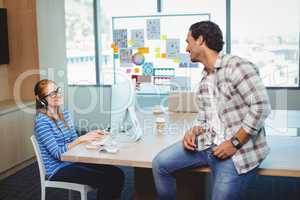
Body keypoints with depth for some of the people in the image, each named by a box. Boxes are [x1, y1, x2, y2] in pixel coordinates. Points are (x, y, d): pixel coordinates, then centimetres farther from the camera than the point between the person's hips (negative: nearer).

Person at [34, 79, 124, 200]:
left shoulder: (65, 114, 10)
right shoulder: (42, 121, -15)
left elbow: (73, 141, 10)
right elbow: (57, 154, -19)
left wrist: (89, 136, -8)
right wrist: (80, 140, -26)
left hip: (72, 162, 7)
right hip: (57, 170, -7)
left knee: (116, 174, -9)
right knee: (106, 180, -21)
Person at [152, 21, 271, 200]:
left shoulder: (236, 66, -13)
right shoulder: (204, 78, 13)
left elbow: (261, 107, -19)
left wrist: (234, 143, -19)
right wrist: (193, 132, -2)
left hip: (237, 151, -7)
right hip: (207, 144, 7)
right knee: (160, 164, -1)